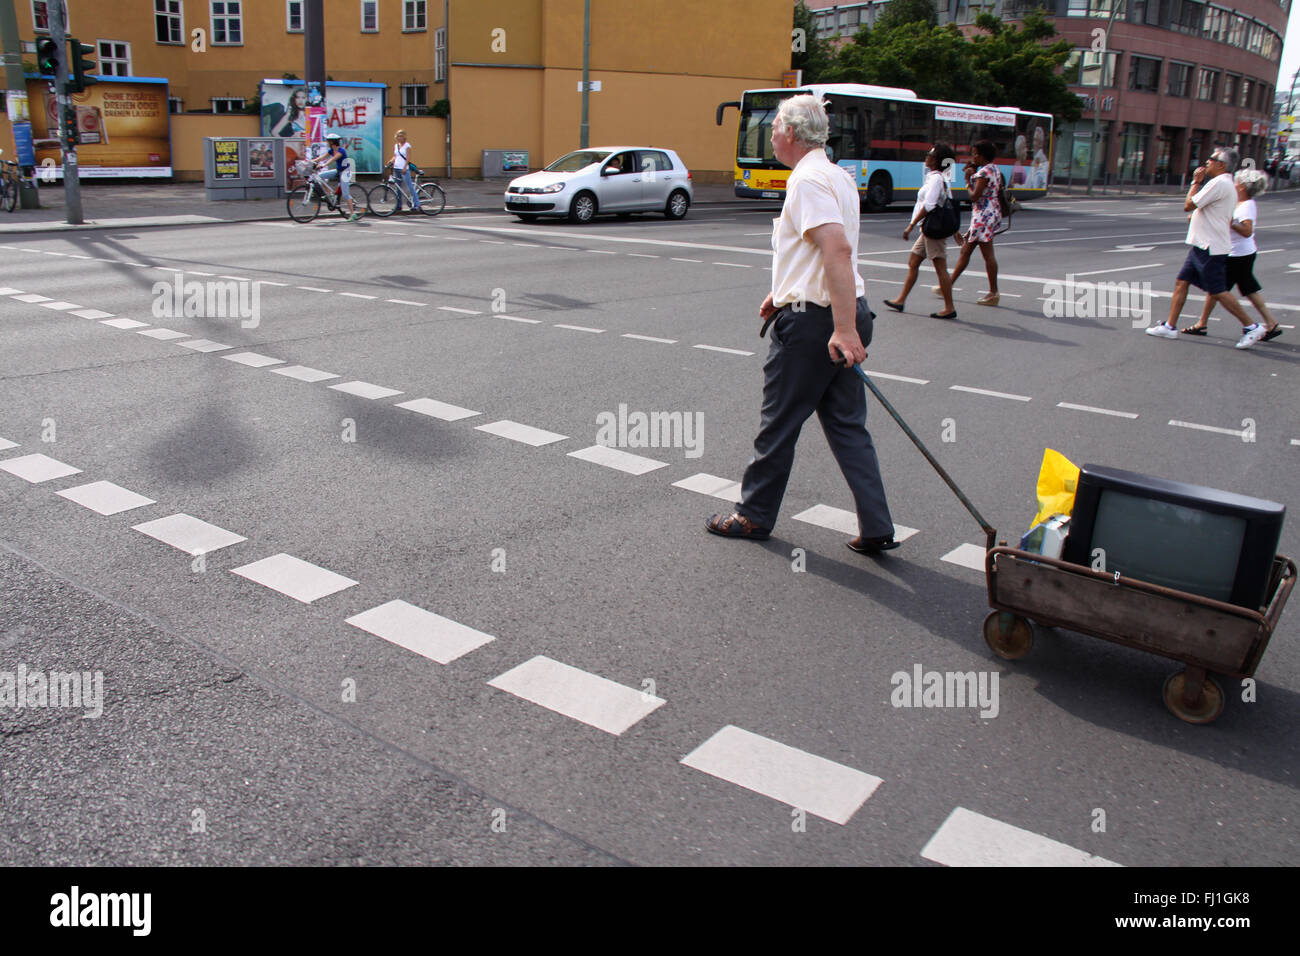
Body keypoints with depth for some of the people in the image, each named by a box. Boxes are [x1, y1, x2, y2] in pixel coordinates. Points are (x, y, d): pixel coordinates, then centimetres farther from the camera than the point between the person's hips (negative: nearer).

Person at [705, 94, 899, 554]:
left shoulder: (807, 181, -15)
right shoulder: (837, 176, 17)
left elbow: (838, 249, -28)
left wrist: (843, 329, -32)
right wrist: (784, 293, 32)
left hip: (812, 322, -9)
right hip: (844, 314, 9)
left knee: (778, 423, 6)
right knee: (847, 425, 11)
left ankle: (754, 514, 21)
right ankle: (875, 529, 10)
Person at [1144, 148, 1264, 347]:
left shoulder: (1219, 183, -17)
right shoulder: (1227, 185, 17)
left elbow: (1188, 206, -16)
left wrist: (1195, 182, -6)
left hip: (1210, 249, -11)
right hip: (1201, 246, 11)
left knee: (1217, 292, -7)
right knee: (1181, 282, 10)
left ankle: (1251, 328, 1)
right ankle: (1170, 326, 14)